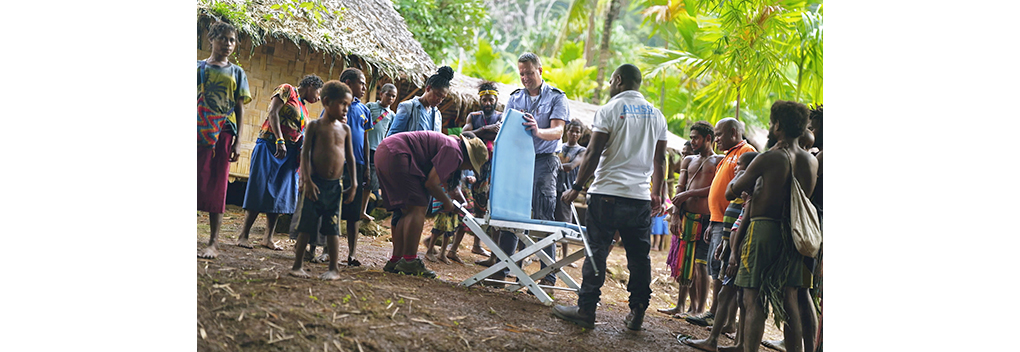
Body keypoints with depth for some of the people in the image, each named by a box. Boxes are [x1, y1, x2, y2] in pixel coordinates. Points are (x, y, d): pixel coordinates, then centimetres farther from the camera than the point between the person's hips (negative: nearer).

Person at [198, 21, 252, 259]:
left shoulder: (236, 73, 12)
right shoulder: (199, 67, 11)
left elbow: (240, 109, 9)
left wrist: (237, 141, 0)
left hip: (223, 134, 0)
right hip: (199, 131, 0)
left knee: (217, 188, -1)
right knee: (197, 182, -5)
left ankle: (212, 244, -2)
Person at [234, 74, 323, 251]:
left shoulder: (304, 109, 22)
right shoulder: (287, 90, 0)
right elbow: (273, 113, -13)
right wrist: (279, 140, -22)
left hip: (289, 152, 8)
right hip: (270, 145, -8)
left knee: (279, 194, 4)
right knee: (260, 191, -8)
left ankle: (268, 238, 7)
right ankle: (243, 235, -5)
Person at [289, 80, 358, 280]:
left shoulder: (345, 129, 9)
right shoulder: (315, 126, -1)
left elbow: (350, 158, 13)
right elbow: (305, 153, -5)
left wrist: (353, 184, 8)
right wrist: (307, 180, -13)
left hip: (335, 186, 3)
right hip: (315, 183, -3)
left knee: (332, 228, 5)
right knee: (306, 226, 2)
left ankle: (333, 269, 9)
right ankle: (297, 265, 11)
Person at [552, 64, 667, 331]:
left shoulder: (609, 110, -3)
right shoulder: (656, 115, 12)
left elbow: (593, 155, -8)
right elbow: (659, 161, 15)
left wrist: (576, 187, -2)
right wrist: (657, 194, 23)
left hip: (608, 193, -4)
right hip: (641, 198, 5)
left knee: (596, 251, -1)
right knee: (639, 256, 9)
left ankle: (586, 310, 0)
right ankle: (637, 314, 12)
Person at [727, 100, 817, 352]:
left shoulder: (769, 158, -13)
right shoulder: (811, 162, 5)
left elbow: (734, 189, -5)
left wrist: (740, 175, 18)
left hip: (763, 228, -6)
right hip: (792, 234, 6)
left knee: (753, 299, -3)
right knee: (789, 299, 11)